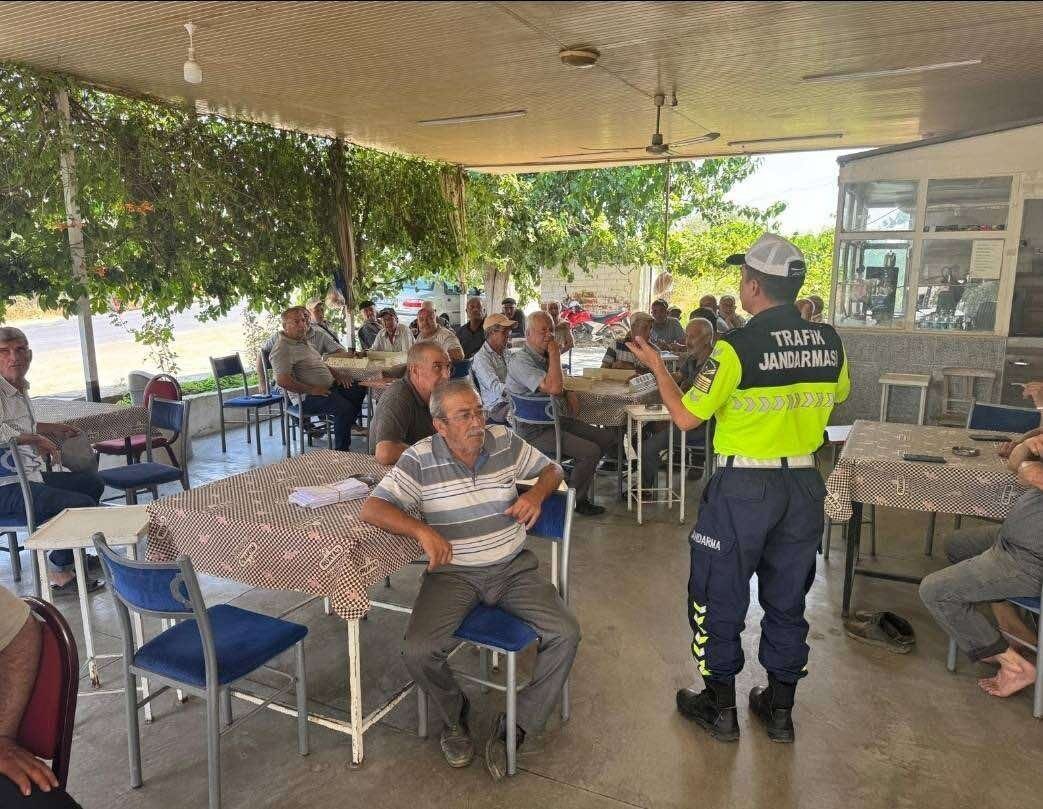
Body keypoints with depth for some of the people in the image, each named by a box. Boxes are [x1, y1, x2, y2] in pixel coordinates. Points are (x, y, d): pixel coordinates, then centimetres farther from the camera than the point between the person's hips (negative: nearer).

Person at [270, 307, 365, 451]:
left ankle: (345, 430, 22)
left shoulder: (303, 341, 17)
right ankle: (341, 451, -17)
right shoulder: (283, 348, -15)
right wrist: (311, 390, -22)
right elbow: (282, 381, -26)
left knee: (359, 391, 12)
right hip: (306, 398, -10)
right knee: (345, 408, -30)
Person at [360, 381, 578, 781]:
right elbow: (372, 508, -16)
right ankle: (455, 715, 11)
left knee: (565, 634, -15)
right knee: (417, 651, -22)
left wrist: (537, 494, -12)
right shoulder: (420, 459, -11)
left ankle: (514, 727, 3)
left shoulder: (504, 441, -2)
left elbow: (552, 469, 11)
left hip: (513, 567, 2)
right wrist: (423, 530, -31)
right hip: (453, 573, -2)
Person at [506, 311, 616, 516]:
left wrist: (569, 395, 8)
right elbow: (553, 387, -32)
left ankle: (580, 474, 20)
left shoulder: (544, 357, 13)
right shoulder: (521, 361, -18)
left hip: (558, 420, 10)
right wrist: (555, 355, -19)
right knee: (591, 451, -22)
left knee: (607, 438, 5)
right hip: (536, 431, -10)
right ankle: (576, 501, 0)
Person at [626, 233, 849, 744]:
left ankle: (720, 708, 25)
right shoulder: (827, 340, -1)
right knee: (787, 599, 18)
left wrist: (657, 366, 0)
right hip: (803, 484, 6)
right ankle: (780, 709, 32)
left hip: (744, 487, -5)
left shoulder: (737, 347, -18)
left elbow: (686, 417, -13)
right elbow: (839, 393, 19)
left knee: (719, 597, 12)